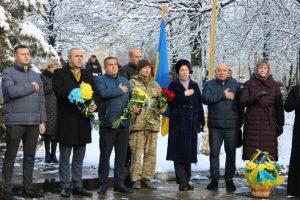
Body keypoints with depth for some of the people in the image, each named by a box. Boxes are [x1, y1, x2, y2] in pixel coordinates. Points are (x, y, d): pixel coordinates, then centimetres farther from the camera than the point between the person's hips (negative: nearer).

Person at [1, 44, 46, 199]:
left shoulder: (36, 75, 16)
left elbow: (41, 99, 16)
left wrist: (42, 120, 9)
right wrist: (31, 87, -7)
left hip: (33, 122, 5)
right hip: (15, 121, -5)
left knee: (30, 156, 9)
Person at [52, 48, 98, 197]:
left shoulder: (88, 75, 18)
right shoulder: (59, 73, 2)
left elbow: (96, 93, 10)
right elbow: (59, 90, -16)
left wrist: (95, 105, -10)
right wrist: (79, 89, -18)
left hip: (83, 122, 5)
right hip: (66, 122, -5)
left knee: (79, 157, 10)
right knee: (65, 157, 2)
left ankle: (77, 186, 18)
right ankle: (65, 187, 9)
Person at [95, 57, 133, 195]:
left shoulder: (124, 81, 20)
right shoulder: (100, 80, 1)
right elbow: (103, 93, -19)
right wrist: (120, 90, -7)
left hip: (124, 123, 5)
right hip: (108, 123, -5)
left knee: (122, 155, 8)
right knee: (105, 155, 1)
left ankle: (119, 183, 16)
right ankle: (103, 184, 9)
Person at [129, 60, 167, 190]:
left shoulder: (155, 85, 18)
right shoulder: (133, 83, 5)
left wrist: (160, 108, -3)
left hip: (153, 122, 5)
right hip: (138, 122, -5)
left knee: (151, 153, 6)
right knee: (137, 152, -6)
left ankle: (147, 178, 14)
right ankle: (136, 180, 0)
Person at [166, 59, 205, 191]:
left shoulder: (194, 86, 15)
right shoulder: (174, 85, 6)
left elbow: (199, 104, 10)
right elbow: (171, 101, -7)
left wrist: (200, 122, 4)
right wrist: (184, 94, -12)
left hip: (191, 124, 3)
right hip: (178, 124, -3)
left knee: (189, 152, 2)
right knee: (179, 153, -6)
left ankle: (186, 181, 9)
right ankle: (183, 182, -6)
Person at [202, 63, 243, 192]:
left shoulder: (235, 84, 9)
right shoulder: (209, 85, 8)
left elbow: (240, 103, 8)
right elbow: (206, 99, -11)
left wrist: (239, 122, 4)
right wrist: (223, 95, -12)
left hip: (231, 125, 0)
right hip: (215, 125, 0)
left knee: (231, 153, 5)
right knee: (214, 152, 3)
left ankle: (229, 179, 14)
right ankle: (214, 179, 11)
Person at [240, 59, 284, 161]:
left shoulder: (274, 85, 11)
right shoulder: (249, 84, 9)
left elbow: (279, 106, 9)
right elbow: (243, 102, -3)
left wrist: (280, 124, 4)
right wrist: (257, 95, -16)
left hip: (269, 124, 1)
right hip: (252, 124, 0)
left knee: (269, 155, -6)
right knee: (252, 153, -5)